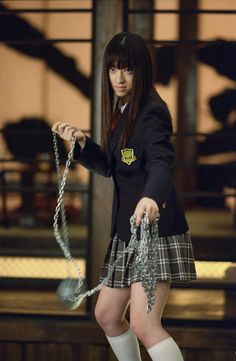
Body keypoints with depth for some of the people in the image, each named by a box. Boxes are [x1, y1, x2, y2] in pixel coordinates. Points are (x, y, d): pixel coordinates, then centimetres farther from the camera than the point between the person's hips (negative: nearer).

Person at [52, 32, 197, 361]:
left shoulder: (151, 113, -14)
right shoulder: (119, 113, 13)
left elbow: (161, 163, -31)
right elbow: (109, 166, 22)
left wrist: (152, 196, -52)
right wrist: (82, 143, 4)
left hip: (156, 228, -9)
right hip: (126, 229, 10)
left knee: (143, 324, -18)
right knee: (107, 315, 17)